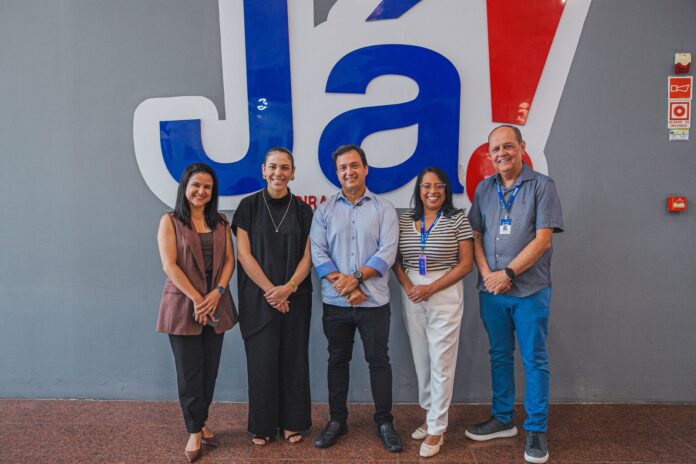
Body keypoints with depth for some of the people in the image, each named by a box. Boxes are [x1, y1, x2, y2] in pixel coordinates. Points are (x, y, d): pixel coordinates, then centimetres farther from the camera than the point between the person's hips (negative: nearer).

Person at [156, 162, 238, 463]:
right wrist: (196, 298, -15)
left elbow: (229, 260, 4)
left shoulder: (221, 222, 8)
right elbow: (169, 265, -11)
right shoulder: (170, 221, -3)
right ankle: (194, 431, 20)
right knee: (189, 370, 5)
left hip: (216, 305, 4)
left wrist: (216, 293, -12)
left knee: (210, 368, 11)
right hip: (183, 304, -4)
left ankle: (201, 422, 30)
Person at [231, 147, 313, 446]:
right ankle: (262, 425, 21)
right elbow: (243, 254, -5)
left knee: (293, 359, 7)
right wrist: (270, 289, -13)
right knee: (261, 359, 5)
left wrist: (288, 288, -14)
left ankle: (292, 422, 23)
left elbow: (307, 256, 1)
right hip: (258, 296, -1)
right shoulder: (249, 206, 0)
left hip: (295, 297, 2)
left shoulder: (302, 210, 4)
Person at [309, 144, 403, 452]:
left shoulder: (384, 208, 1)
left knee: (379, 360, 7)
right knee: (337, 360, 13)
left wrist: (357, 277, -17)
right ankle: (337, 420, 28)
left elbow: (387, 252, -8)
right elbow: (318, 253, -3)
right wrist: (342, 284, -14)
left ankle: (384, 421, 23)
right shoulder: (324, 210, 5)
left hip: (374, 301, -1)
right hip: (335, 302, 2)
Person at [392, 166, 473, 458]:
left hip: (445, 294, -4)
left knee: (441, 362, 0)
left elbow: (466, 264, -7)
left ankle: (437, 429, 13)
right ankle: (431, 415, 31)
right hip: (412, 296, 4)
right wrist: (407, 286, -9)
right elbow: (396, 260, 9)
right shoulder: (404, 220, 5)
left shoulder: (457, 219, -4)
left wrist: (431, 288, -14)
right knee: (421, 359, 13)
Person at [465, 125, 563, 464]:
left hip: (530, 290, -4)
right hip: (491, 290, 4)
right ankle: (502, 419, 29)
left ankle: (536, 430, 19)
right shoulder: (484, 189, 9)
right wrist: (487, 274, -6)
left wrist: (507, 274, -14)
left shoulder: (541, 185, -4)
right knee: (499, 356, 14)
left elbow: (542, 239, -11)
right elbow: (476, 237, 8)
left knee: (534, 360, 5)